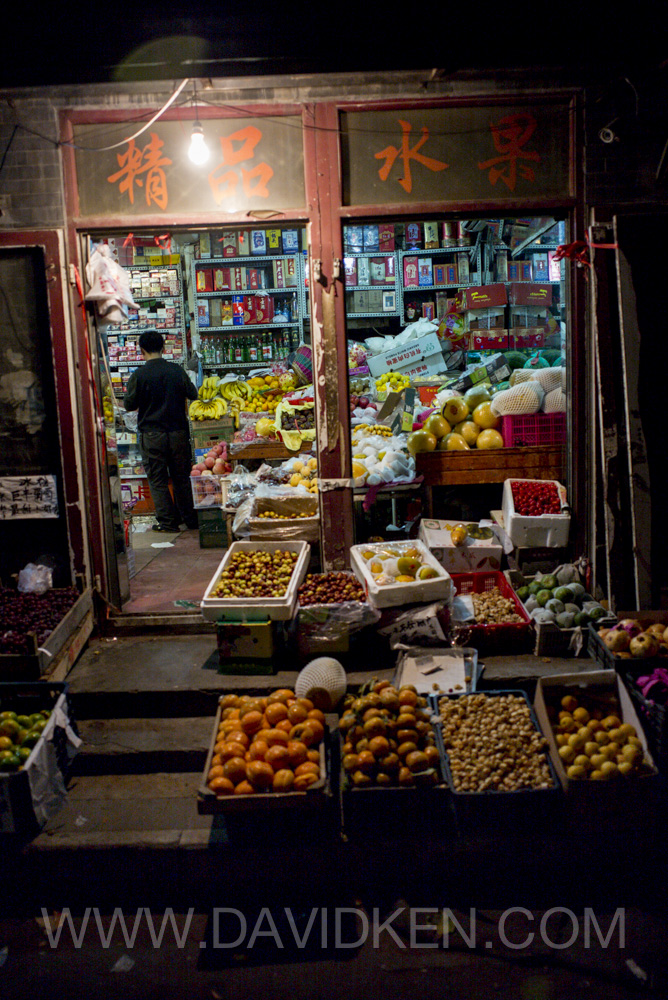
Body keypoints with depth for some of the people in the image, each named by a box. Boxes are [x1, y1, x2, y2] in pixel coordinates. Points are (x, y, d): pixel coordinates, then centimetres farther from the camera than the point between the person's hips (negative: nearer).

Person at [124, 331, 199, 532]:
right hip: (178, 431, 3)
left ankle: (168, 521, 6)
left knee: (158, 479, 6)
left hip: (151, 434, -3)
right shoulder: (177, 370, -2)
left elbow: (129, 404, -4)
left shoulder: (138, 375, -10)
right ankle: (190, 518, 18)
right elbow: (193, 394, 9)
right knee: (181, 477, 13)